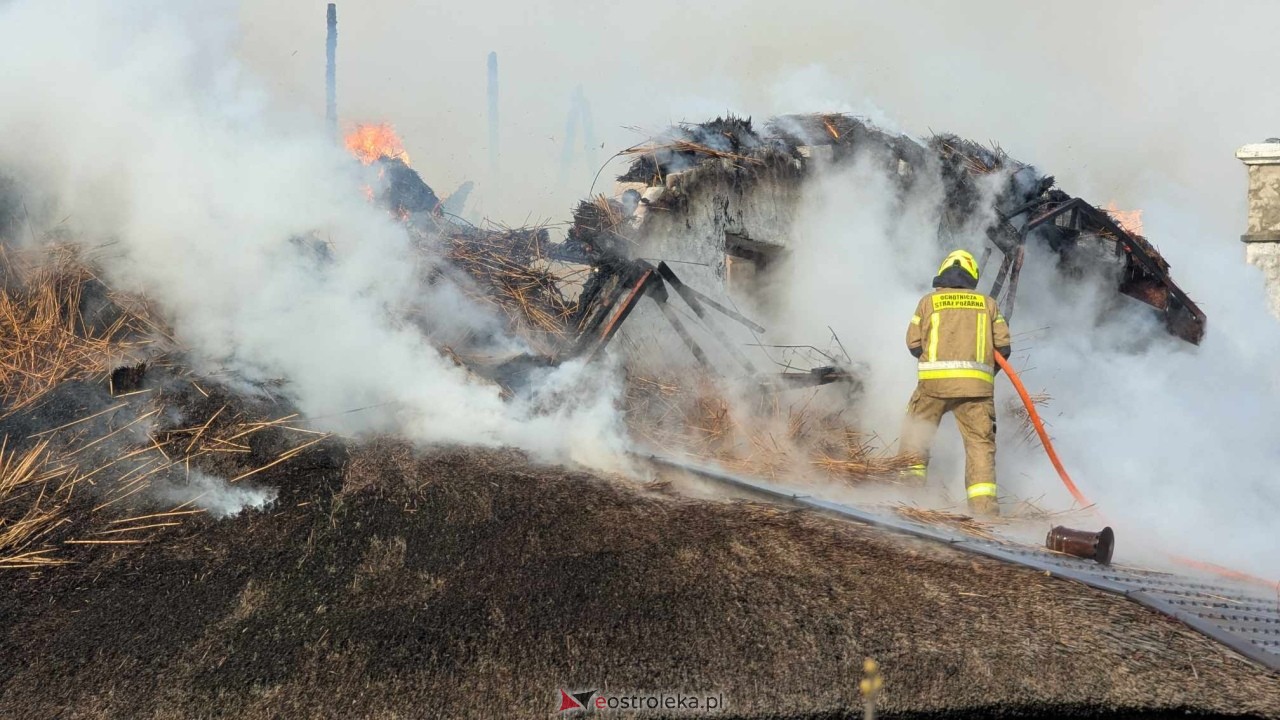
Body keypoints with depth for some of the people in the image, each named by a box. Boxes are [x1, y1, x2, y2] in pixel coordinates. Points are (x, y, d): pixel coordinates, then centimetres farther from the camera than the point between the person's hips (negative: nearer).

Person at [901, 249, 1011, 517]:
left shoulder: (929, 301, 11)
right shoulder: (987, 303, 14)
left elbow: (914, 343, 8)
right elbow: (1003, 346, 9)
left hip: (934, 380, -1)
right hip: (977, 383, 1)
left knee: (916, 432, 16)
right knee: (980, 441, 3)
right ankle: (984, 502, -6)